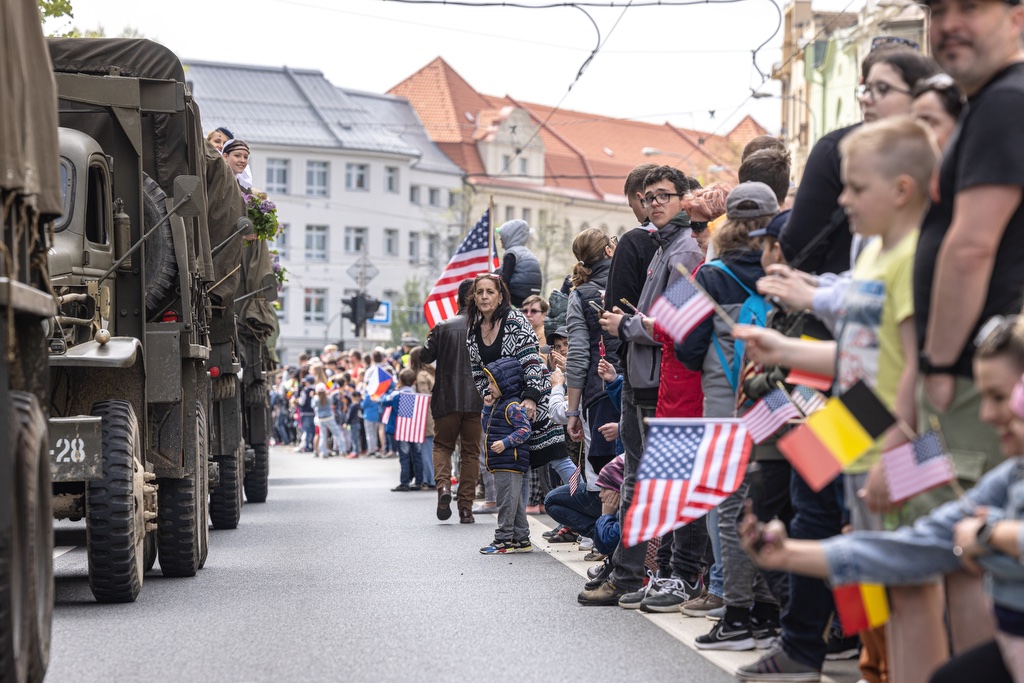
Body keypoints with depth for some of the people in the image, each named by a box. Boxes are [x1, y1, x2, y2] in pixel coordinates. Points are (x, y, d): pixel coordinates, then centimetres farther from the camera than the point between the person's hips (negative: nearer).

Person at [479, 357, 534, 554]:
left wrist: (505, 443, -24)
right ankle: (521, 539, 18)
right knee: (514, 502, 13)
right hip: (502, 464, 10)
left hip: (510, 462, -10)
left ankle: (504, 539, -4)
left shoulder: (513, 406, -13)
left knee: (507, 501, -7)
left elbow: (525, 430, -19)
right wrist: (487, 408, 11)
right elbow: (487, 427, 23)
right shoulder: (499, 405, 17)